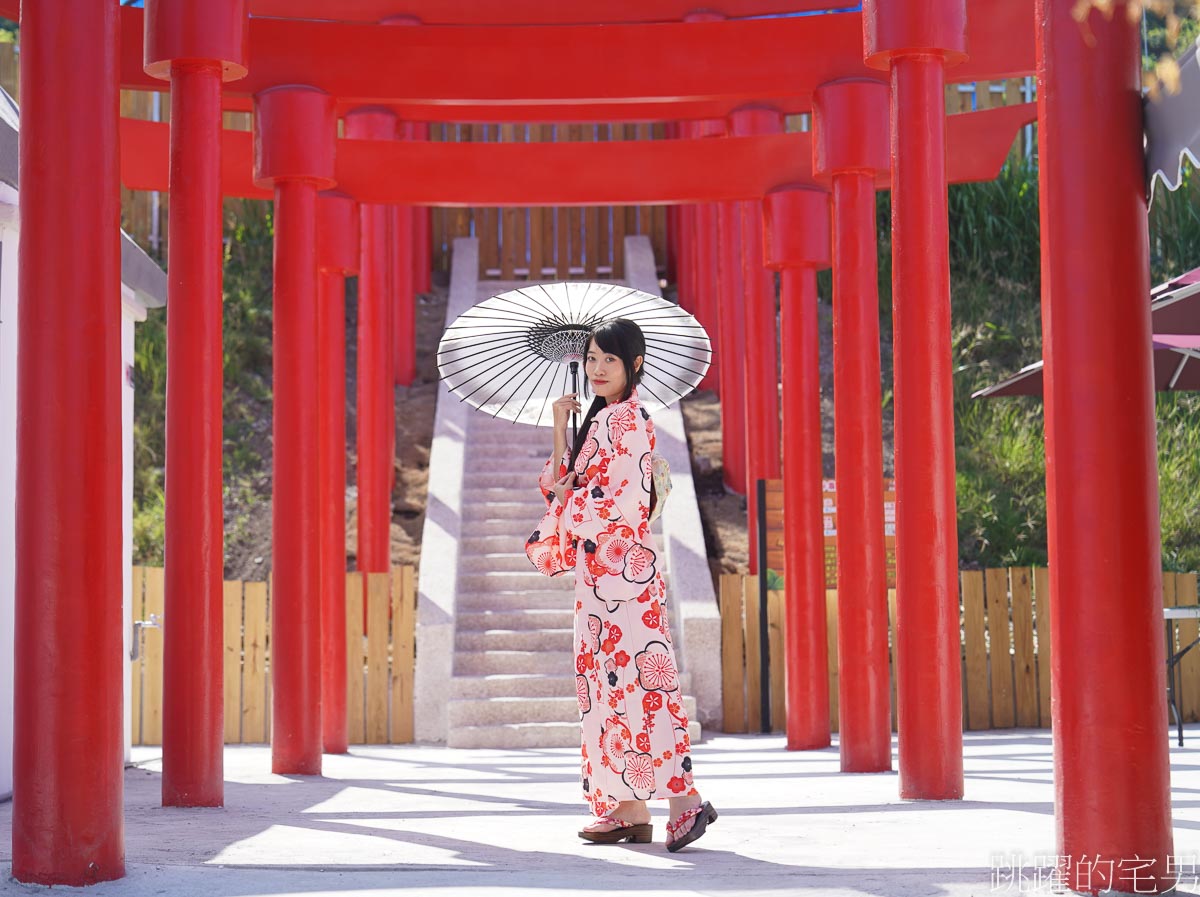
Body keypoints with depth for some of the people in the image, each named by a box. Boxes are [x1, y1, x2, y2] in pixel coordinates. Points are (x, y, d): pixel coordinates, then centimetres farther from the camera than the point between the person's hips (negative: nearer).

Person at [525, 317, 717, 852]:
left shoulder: (628, 420, -10)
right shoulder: (600, 419, 17)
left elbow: (624, 504, -17)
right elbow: (568, 486, 15)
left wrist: (566, 533, -6)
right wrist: (560, 428, 6)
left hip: (622, 566, -9)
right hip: (598, 571, 9)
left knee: (636, 677, -11)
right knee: (609, 680, 8)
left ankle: (685, 800, -9)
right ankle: (629, 810, 11)